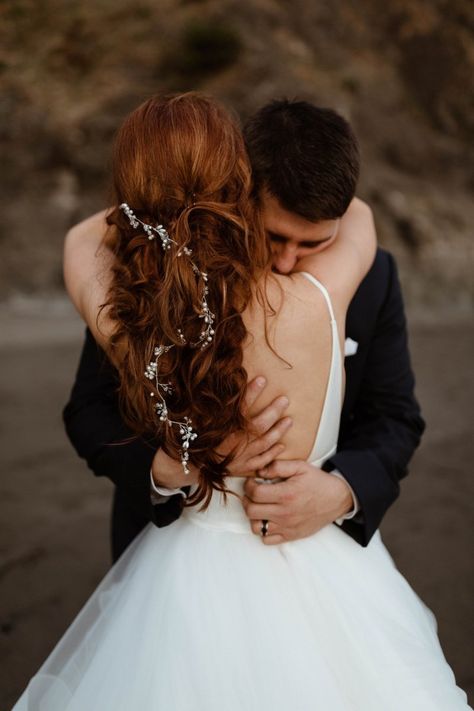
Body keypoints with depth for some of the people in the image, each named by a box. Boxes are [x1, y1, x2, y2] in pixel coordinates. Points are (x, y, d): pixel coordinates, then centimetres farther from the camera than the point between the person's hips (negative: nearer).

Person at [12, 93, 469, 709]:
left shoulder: (119, 316, -22)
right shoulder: (318, 302, -25)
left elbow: (81, 234, 2)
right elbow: (358, 214, -1)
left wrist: (160, 203, 12)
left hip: (188, 582, 1)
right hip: (324, 586, 0)